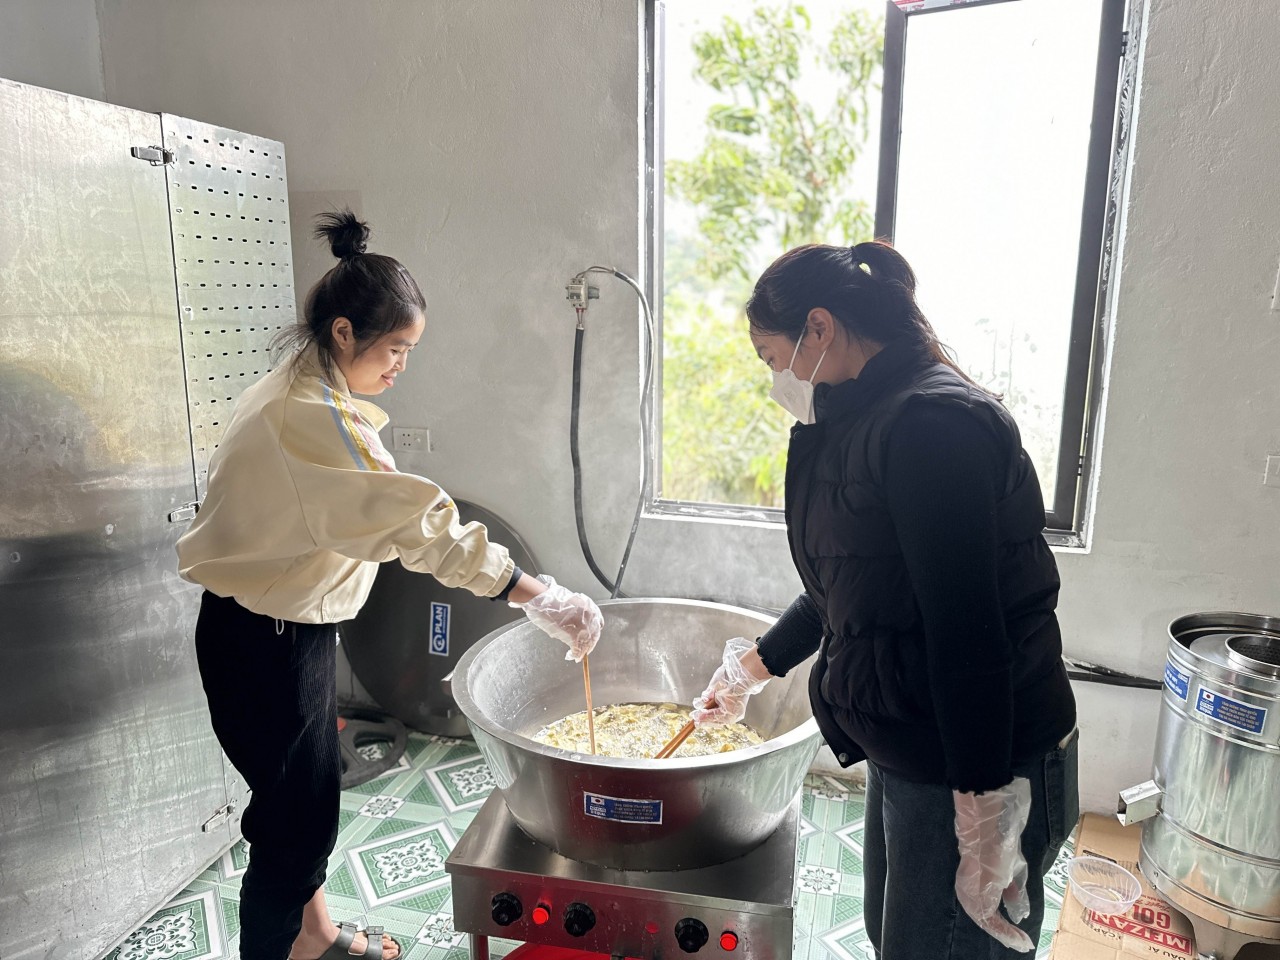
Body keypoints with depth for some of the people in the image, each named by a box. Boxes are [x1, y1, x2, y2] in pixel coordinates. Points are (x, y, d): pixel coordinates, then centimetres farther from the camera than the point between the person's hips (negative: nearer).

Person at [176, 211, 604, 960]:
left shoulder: (293, 394, 5)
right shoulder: (312, 419, -27)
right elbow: (420, 523, -34)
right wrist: (543, 598, -33)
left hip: (288, 625, 10)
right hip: (266, 642, -10)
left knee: (314, 786, 23)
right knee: (294, 813, 5)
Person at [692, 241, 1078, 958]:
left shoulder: (931, 425, -23)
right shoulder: (862, 422, 9)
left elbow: (970, 635, -26)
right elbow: (844, 593, 18)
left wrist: (983, 816, -22)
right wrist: (755, 665, 24)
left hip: (979, 766, -9)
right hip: (905, 755, 9)